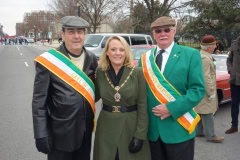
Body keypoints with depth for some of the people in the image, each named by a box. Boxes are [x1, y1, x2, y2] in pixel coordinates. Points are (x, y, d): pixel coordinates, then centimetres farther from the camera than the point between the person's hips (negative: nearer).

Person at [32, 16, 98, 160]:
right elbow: (39, 101, -12)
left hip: (85, 130, 5)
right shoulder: (48, 61, -13)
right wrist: (41, 134, -13)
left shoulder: (92, 58, 2)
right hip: (60, 133, -4)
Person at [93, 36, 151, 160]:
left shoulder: (137, 72, -8)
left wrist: (140, 135, -11)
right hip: (106, 129, 2)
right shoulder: (100, 72, -1)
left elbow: (142, 105, -8)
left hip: (131, 127, -2)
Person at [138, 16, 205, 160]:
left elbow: (198, 89, -9)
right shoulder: (145, 58, 6)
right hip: (152, 129, 3)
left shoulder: (191, 54, -3)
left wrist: (172, 109, -18)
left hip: (179, 128, -3)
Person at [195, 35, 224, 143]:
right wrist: (211, 93, -20)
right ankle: (211, 136, 4)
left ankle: (199, 131, 25)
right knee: (207, 113, -3)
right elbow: (206, 77, -24)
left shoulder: (201, 55, 10)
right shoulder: (205, 58, -21)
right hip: (205, 90, -10)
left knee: (201, 112, 16)